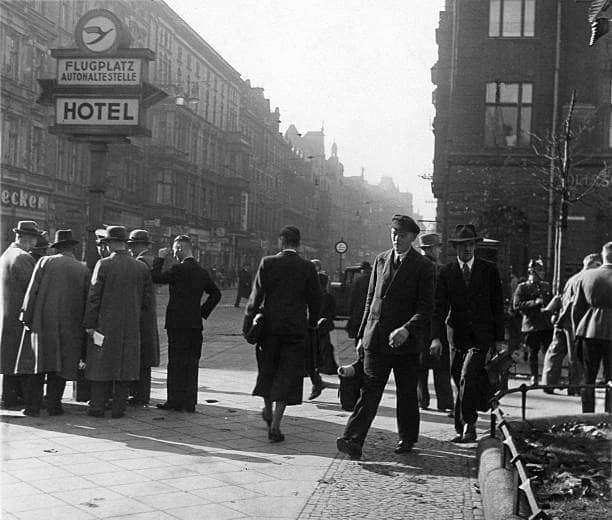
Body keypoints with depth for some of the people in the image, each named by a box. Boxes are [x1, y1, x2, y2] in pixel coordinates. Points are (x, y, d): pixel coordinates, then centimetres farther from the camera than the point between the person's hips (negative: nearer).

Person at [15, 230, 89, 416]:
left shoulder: (45, 262, 1)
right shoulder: (83, 270, 4)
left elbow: (32, 290, -4)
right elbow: (86, 301, 4)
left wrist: (26, 316, -1)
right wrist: (84, 327, 10)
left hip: (42, 321, 0)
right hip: (69, 324, 1)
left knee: (36, 363, 5)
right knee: (61, 364, 7)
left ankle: (32, 405, 4)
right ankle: (53, 404, 6)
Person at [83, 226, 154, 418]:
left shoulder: (103, 265, -9)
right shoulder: (141, 267, 1)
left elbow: (94, 296, -9)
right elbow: (148, 298, 5)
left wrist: (89, 324, -3)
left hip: (106, 324, -3)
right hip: (132, 327, 3)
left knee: (102, 364, 7)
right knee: (126, 365, 8)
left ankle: (97, 407, 11)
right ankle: (119, 408, 11)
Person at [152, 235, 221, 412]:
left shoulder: (178, 269, -13)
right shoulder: (202, 272, 9)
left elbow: (155, 277, -9)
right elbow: (216, 294, 16)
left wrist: (159, 259, 0)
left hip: (178, 323, -6)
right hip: (195, 323, 7)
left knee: (176, 364, 0)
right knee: (191, 364, 11)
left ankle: (175, 401, 4)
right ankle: (189, 402, 15)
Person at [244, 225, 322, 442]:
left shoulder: (267, 263, -5)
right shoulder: (308, 268, -4)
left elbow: (256, 296, -5)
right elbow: (315, 300, 0)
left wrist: (248, 323, 2)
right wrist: (312, 324, 13)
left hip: (269, 325, 1)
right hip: (296, 327, -1)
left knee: (267, 369, 21)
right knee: (287, 375, 4)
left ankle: (268, 411, 38)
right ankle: (275, 425, 0)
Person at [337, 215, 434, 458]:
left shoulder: (423, 267, -3)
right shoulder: (381, 260, 11)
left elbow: (426, 308, -7)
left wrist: (407, 329, -23)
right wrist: (362, 334, 13)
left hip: (405, 341, -3)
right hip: (376, 338, 3)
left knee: (406, 393, 9)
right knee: (369, 390, -4)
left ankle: (407, 439, 25)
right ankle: (353, 440, -10)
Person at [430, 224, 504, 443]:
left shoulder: (489, 270, 2)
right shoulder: (446, 272, 1)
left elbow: (498, 306, 5)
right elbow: (439, 307, -5)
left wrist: (499, 339, 2)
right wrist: (436, 337, -18)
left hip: (481, 336, -2)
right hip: (457, 336, 2)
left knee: (468, 377, -18)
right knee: (461, 382, 8)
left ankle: (468, 426, -8)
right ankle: (462, 428, 22)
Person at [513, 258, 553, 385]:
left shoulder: (546, 286, 16)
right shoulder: (522, 287, 1)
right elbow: (517, 305, -8)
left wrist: (548, 308, 4)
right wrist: (535, 302, -16)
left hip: (547, 325, 3)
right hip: (531, 325, -3)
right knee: (533, 353, 3)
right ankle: (534, 378, 13)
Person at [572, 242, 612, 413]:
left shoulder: (586, 276, 3)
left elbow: (577, 308, 7)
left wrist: (577, 331, 16)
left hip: (589, 330, 3)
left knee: (588, 377, 11)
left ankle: (587, 415, 15)